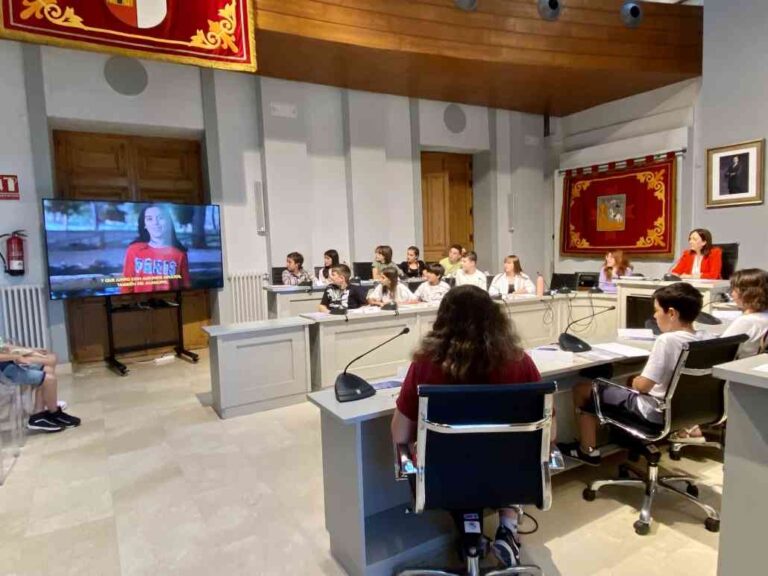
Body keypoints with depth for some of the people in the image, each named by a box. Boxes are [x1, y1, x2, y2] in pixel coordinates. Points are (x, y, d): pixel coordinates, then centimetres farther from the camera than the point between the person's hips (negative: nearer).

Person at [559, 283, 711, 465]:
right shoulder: (706, 339, -4)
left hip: (658, 412, -8)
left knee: (582, 389, 4)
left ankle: (588, 450, 17)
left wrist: (635, 382, -2)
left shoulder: (666, 340, -27)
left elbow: (643, 386, -25)